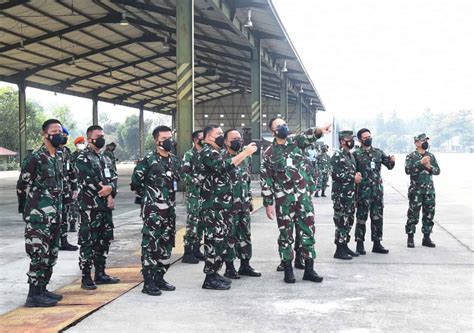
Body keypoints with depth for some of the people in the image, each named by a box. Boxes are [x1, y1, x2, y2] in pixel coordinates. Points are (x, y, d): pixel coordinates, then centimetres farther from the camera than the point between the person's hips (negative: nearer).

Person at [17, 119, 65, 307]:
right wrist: (27, 210, 1)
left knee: (51, 255, 12)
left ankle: (42, 290, 21)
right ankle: (34, 295, -1)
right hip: (39, 216, -9)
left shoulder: (57, 159, 14)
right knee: (39, 255, -7)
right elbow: (22, 186, -8)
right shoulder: (35, 158, -12)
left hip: (54, 216, 9)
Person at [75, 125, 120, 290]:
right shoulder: (83, 158, -6)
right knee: (88, 242, -5)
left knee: (104, 241, 12)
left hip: (106, 207, 8)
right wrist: (107, 194, -13)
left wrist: (110, 189, -12)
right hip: (90, 207, -8)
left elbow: (113, 179, 11)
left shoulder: (106, 159, 18)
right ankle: (86, 278, 0)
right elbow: (89, 181, -17)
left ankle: (100, 274, 22)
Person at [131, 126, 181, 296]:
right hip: (152, 210, -7)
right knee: (150, 244, -5)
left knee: (166, 244, 11)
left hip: (169, 209, 7)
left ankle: (160, 278, 22)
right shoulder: (148, 159, -9)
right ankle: (148, 282, 1)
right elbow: (136, 182, -6)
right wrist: (148, 196, 3)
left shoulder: (175, 160, 11)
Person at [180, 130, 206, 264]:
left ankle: (196, 250, 20)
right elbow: (183, 173, -15)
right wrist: (196, 181, -23)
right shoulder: (189, 155, -7)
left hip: (205, 193, 7)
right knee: (192, 223, -7)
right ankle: (188, 253, -2)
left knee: (201, 223, 11)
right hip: (193, 194, -7)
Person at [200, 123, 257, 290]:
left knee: (219, 238, 11)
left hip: (221, 204, 10)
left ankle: (214, 273, 18)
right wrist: (245, 153, -23)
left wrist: (245, 153, 14)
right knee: (215, 239, -9)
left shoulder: (215, 152, 21)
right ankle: (210, 278, -6)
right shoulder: (207, 151, -11)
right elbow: (224, 167, -25)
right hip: (213, 205, -10)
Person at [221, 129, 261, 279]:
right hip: (229, 204, -7)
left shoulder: (246, 158, 13)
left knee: (245, 234, 11)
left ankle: (245, 265, 20)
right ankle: (229, 267, 8)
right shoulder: (221, 158, -9)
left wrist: (250, 199, 19)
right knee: (229, 235, -1)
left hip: (244, 204, 7)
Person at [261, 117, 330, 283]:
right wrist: (268, 204, -4)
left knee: (308, 232, 4)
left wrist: (319, 130, -39)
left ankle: (309, 269, 11)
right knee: (286, 235, 3)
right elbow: (265, 180, -1)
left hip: (303, 196, 3)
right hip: (284, 200, -2)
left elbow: (308, 136, -16)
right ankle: (288, 270, 13)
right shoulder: (269, 153, -1)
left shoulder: (296, 142, 6)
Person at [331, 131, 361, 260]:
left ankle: (345, 246, 22)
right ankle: (339, 250, -2)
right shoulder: (337, 156, -12)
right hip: (341, 195, -9)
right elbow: (336, 174, -21)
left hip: (350, 194, 9)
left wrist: (357, 175, 7)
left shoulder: (351, 156, 17)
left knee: (349, 221, 13)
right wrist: (353, 178, -14)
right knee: (341, 221, -7)